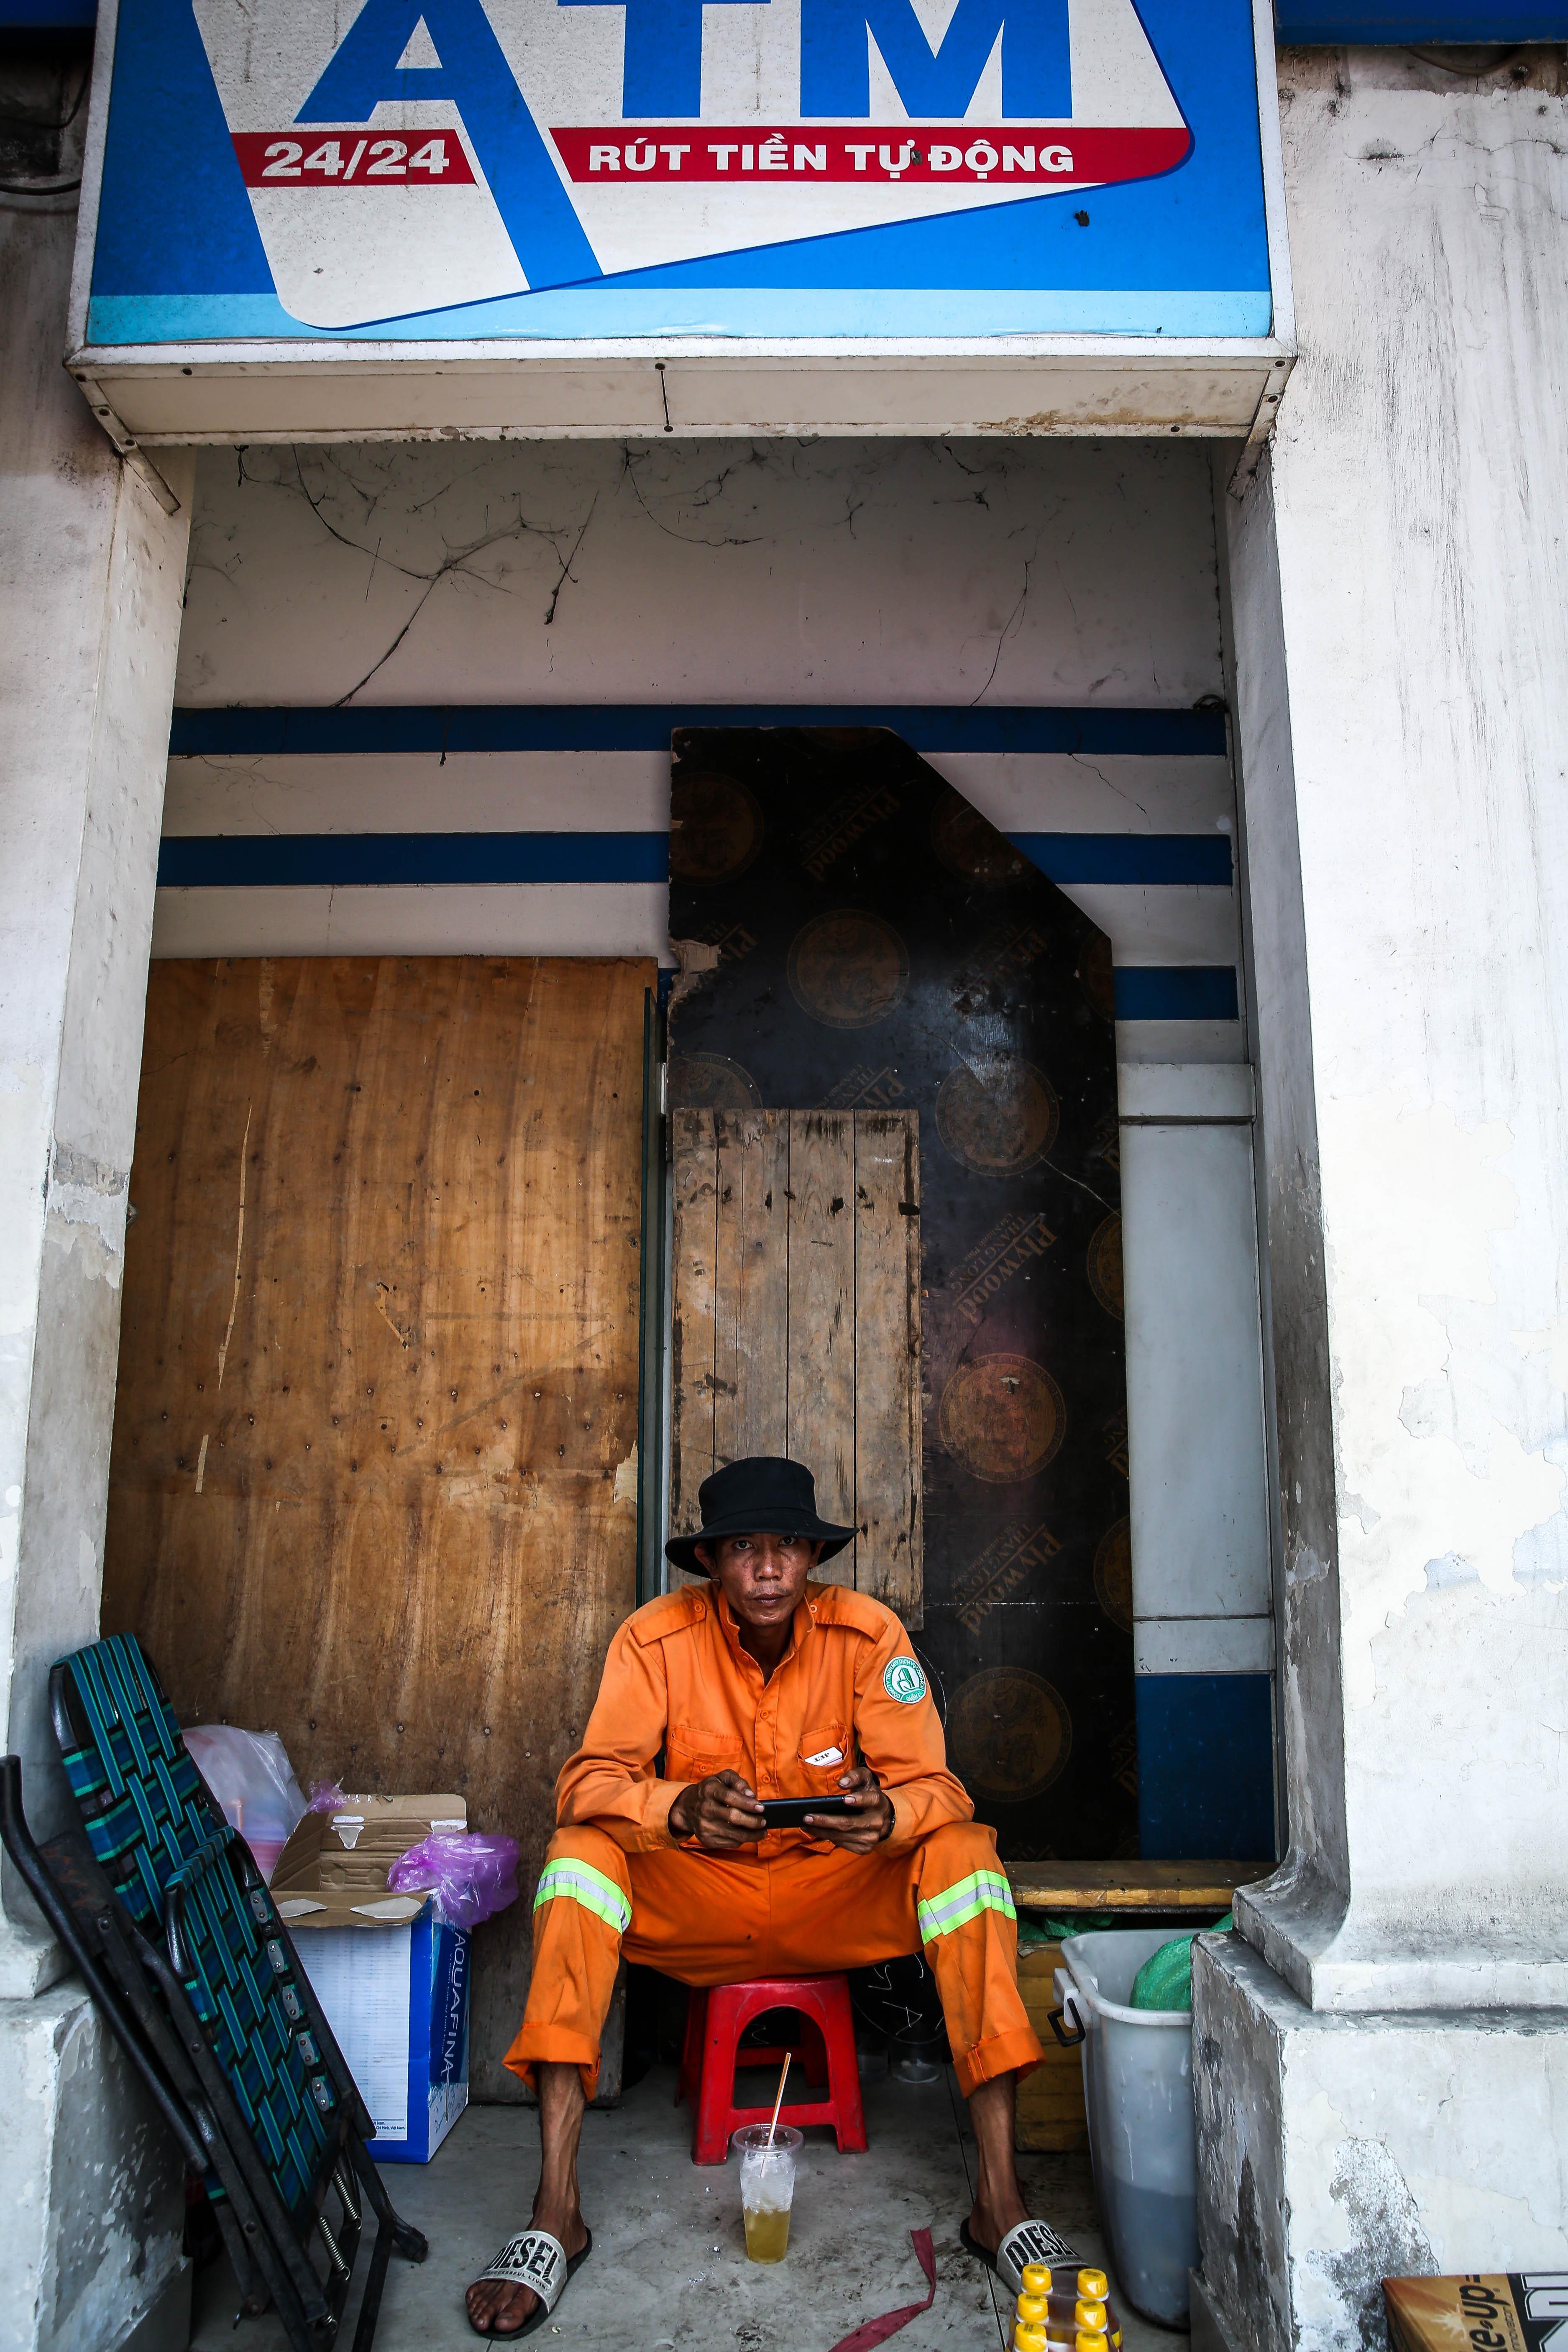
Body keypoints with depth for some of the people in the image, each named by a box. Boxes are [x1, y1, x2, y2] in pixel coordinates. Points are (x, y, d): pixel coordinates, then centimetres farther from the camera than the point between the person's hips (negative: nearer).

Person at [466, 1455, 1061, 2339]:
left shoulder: (869, 1634, -13)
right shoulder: (659, 1637, -13)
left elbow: (935, 1786, -15)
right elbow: (587, 1781, -19)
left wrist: (887, 1816, -40)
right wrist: (682, 1808, -41)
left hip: (836, 1895, 0)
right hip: (698, 1899, 0)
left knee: (964, 1852, -26)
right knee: (580, 1855, -27)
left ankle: (999, 2199, -23)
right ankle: (556, 2217, -25)